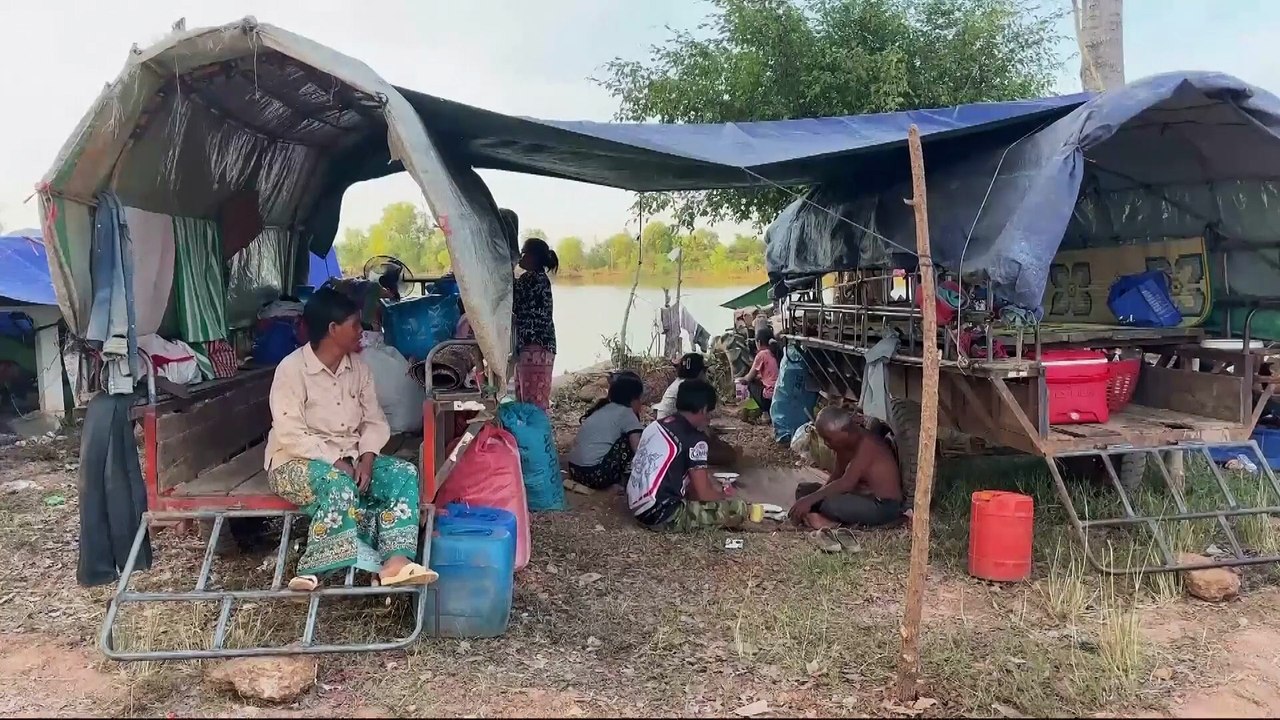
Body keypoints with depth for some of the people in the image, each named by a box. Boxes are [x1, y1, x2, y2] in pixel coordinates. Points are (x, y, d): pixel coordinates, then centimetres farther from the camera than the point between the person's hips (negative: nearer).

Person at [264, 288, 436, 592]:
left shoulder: (358, 367, 5)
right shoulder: (292, 368, -13)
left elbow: (374, 421, 4)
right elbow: (290, 434, -19)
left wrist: (366, 458, -14)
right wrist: (335, 461, -24)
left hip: (350, 457, 6)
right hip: (298, 460, -6)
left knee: (404, 473, -19)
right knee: (338, 485, -38)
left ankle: (396, 561, -35)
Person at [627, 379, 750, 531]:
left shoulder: (657, 424, 12)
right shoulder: (694, 439, -13)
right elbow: (704, 494, -10)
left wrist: (717, 489, 26)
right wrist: (725, 498, 11)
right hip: (662, 515, -9)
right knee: (739, 509, -9)